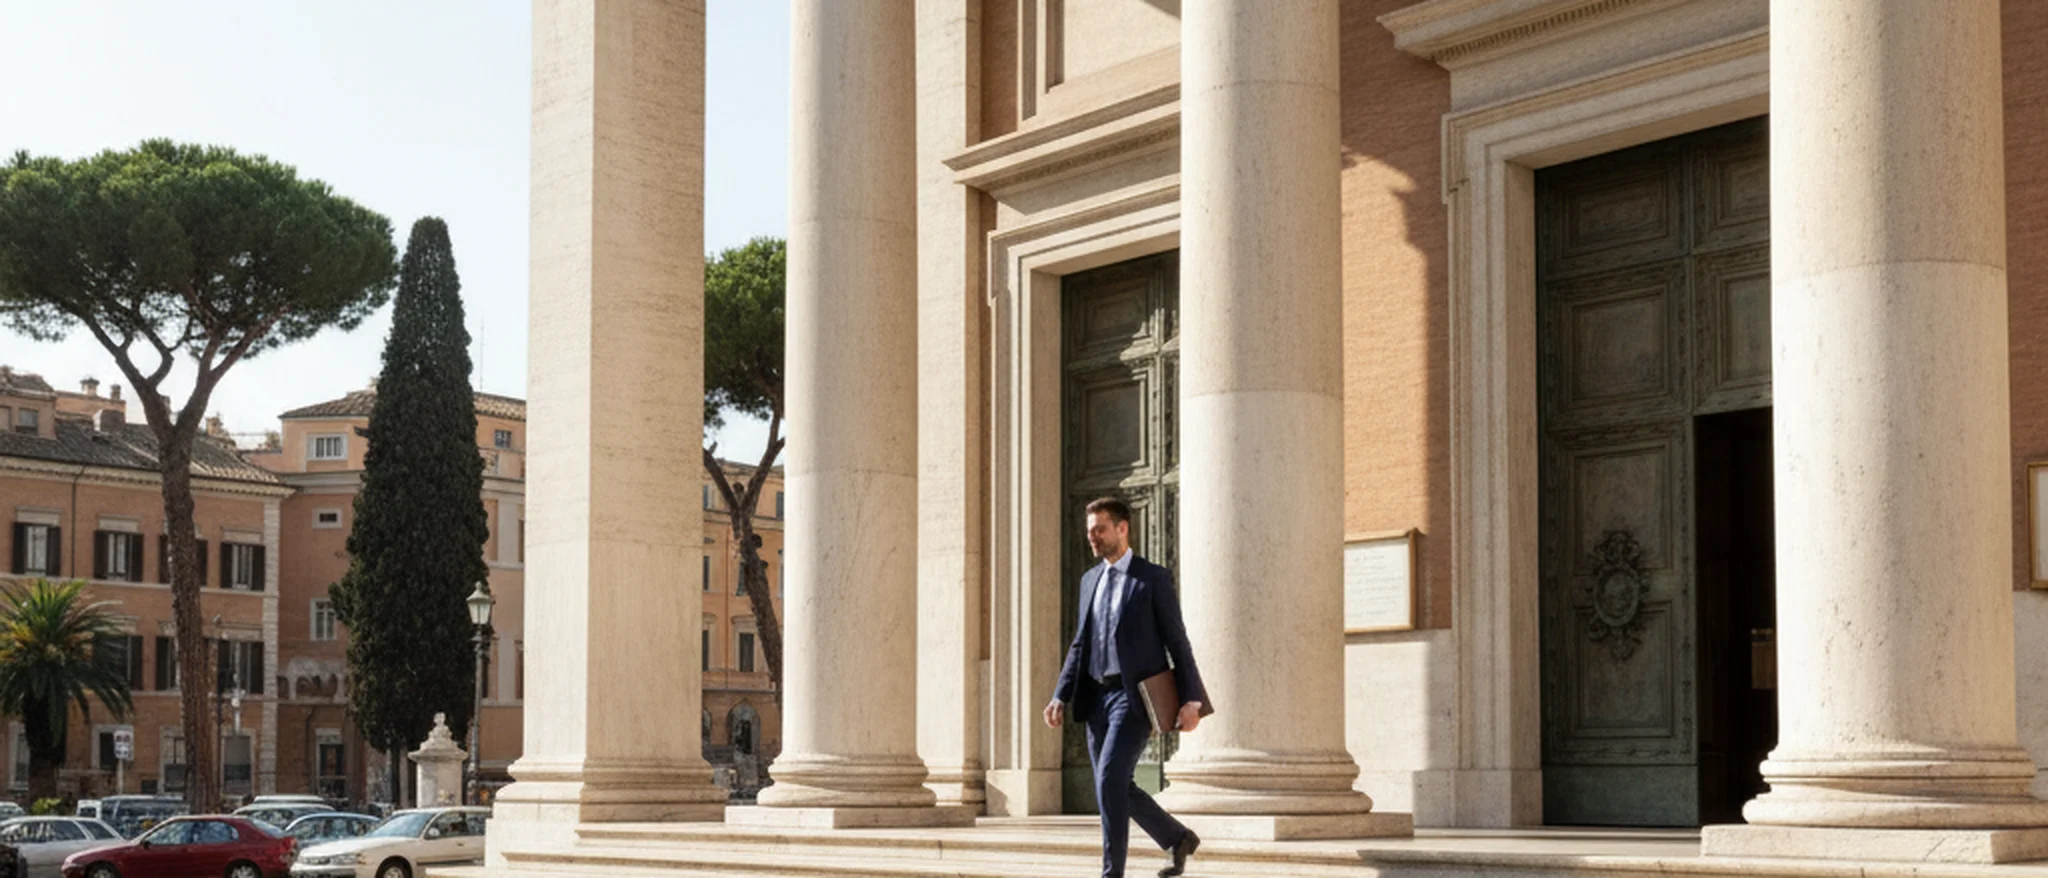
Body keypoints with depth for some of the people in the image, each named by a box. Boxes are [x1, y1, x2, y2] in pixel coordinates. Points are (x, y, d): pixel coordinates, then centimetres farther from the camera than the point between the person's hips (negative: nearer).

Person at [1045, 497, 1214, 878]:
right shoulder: (1090, 579, 15)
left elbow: (1177, 642, -5)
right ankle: (1178, 839, 29)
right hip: (1097, 697, 7)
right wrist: (1061, 697, 7)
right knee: (1116, 788, 9)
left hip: (1133, 696, -7)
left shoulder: (1153, 578, -3)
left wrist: (1191, 700, -11)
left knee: (1109, 779, -18)